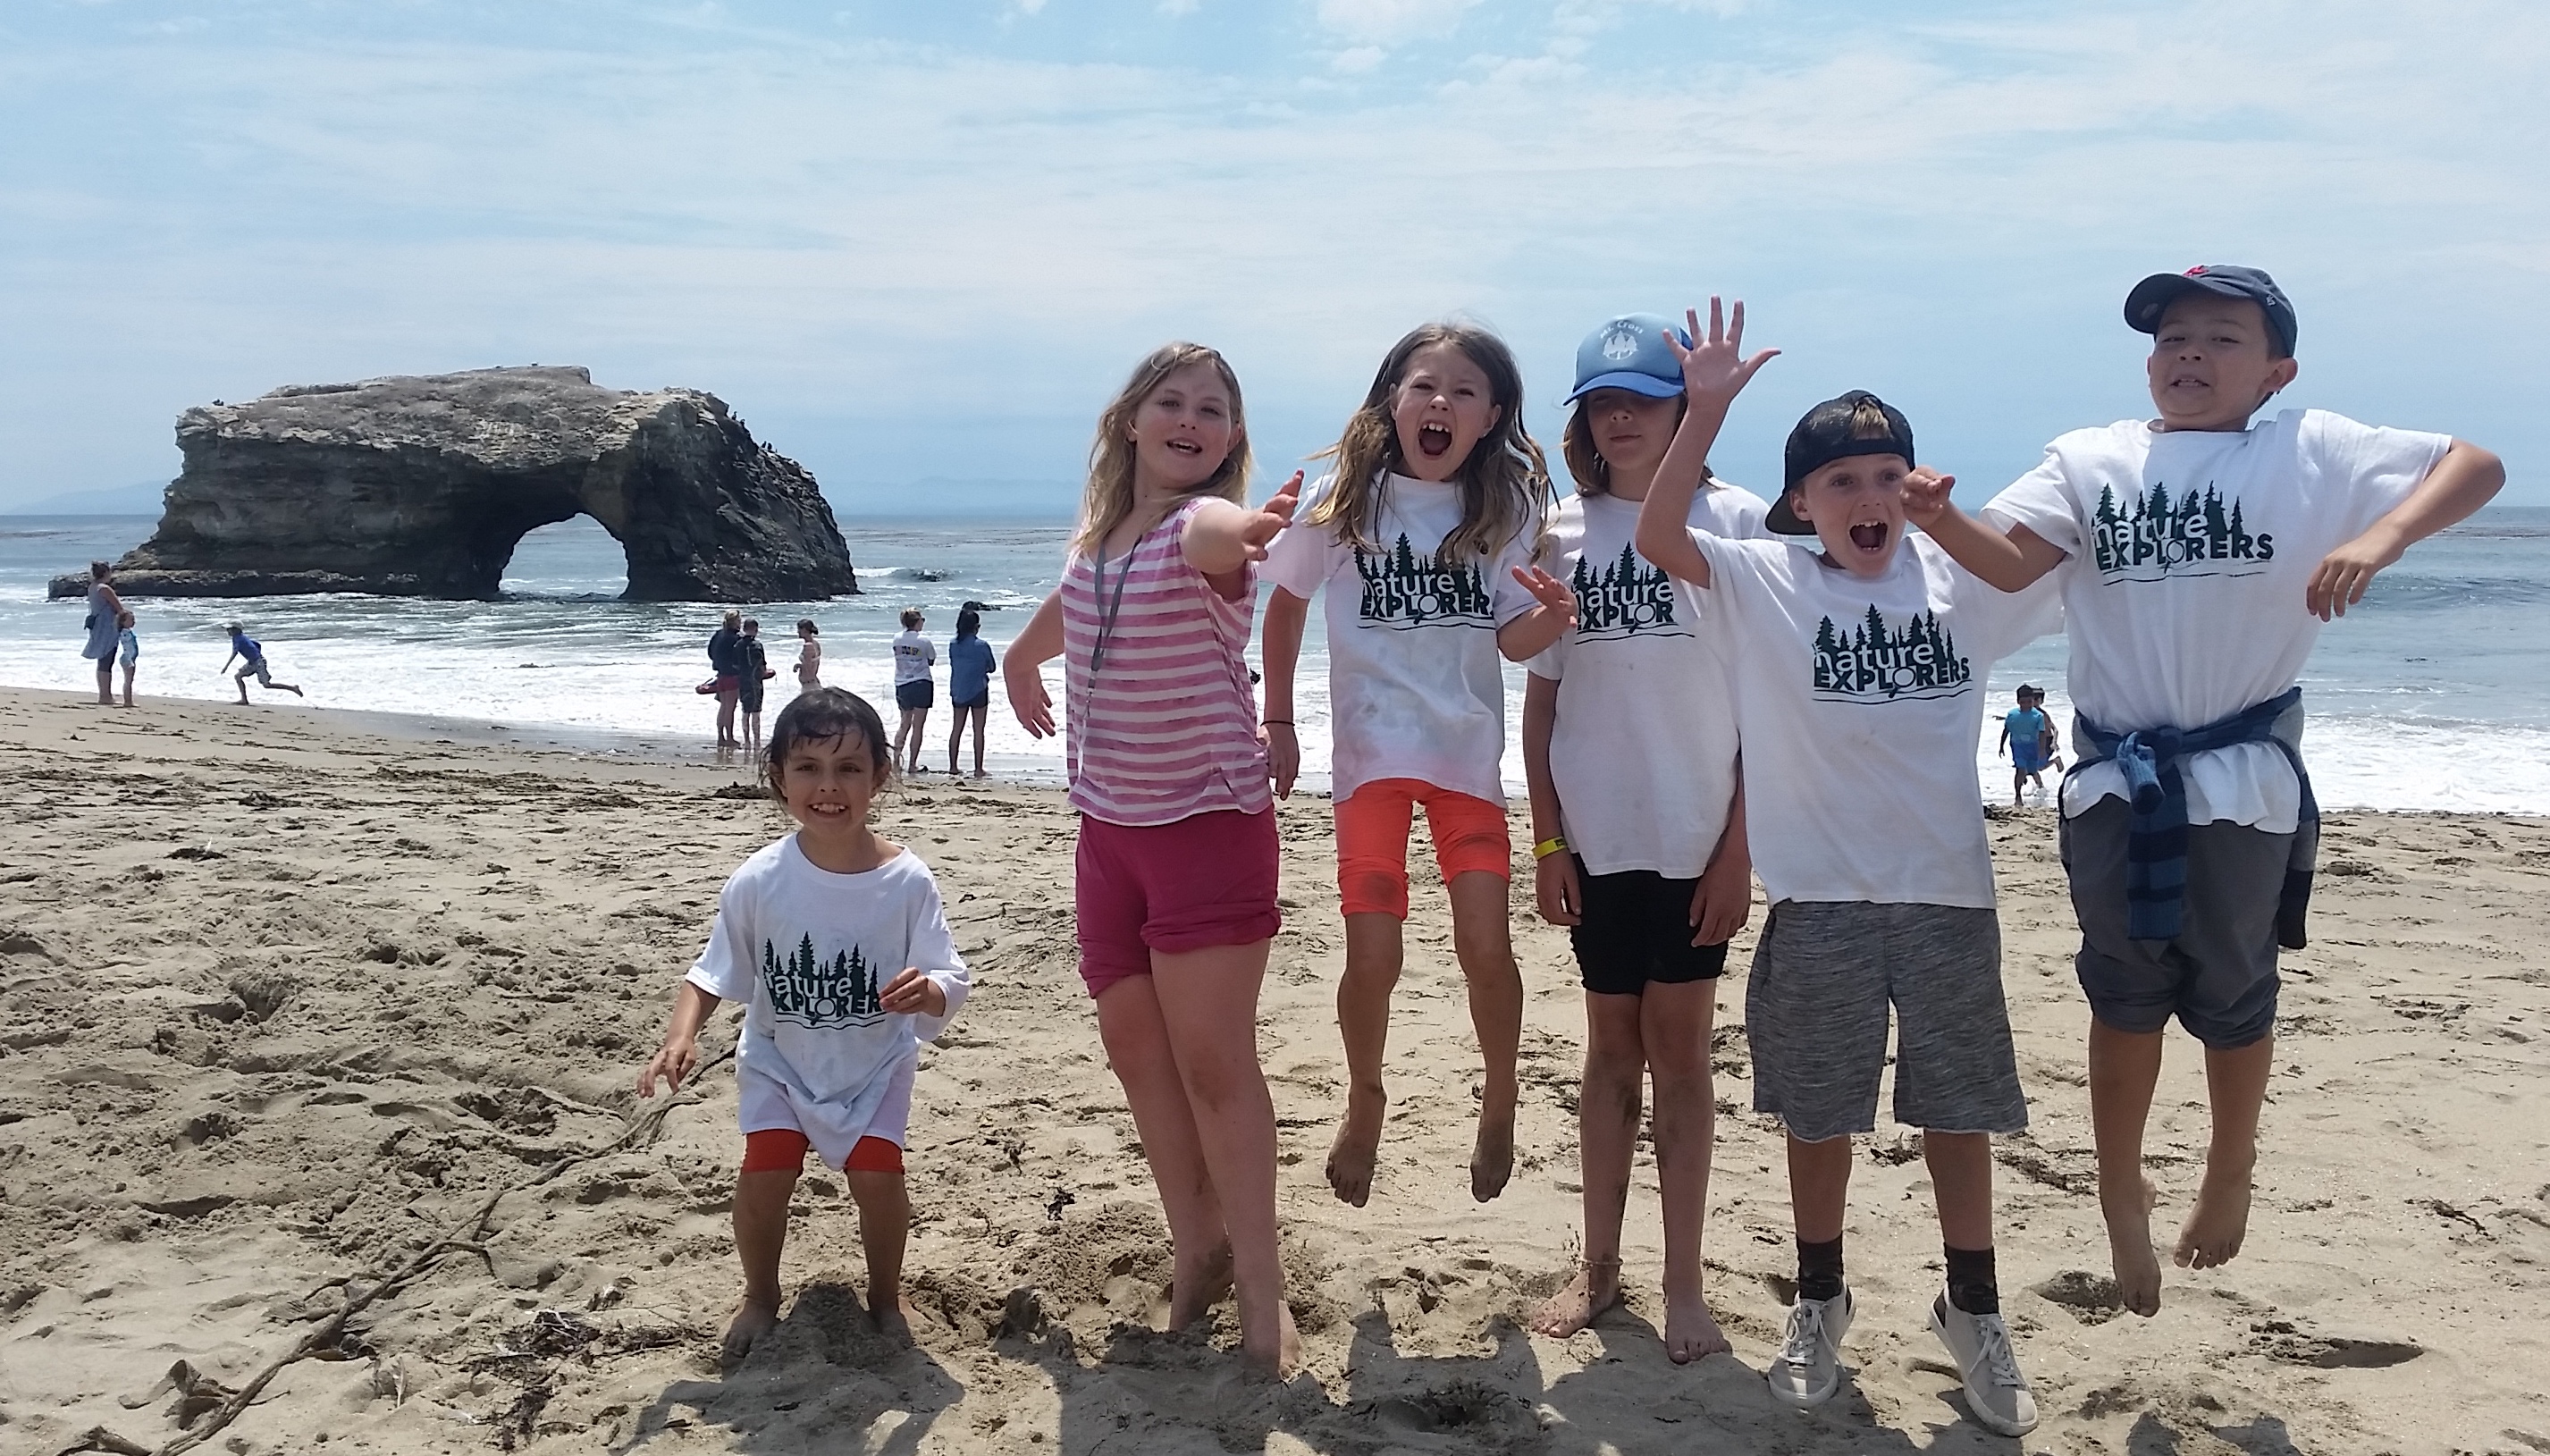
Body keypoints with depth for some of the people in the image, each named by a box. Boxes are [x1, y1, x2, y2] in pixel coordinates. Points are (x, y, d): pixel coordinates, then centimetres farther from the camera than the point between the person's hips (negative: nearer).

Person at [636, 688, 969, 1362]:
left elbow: (950, 983, -18)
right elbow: (713, 972, -7)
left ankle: (886, 1294, 16)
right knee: (765, 1170, -15)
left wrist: (929, 993, -42)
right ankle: (760, 1295, 16)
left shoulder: (906, 881, -20)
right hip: (779, 1060, 1)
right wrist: (680, 1036, -23)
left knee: (876, 1174, -15)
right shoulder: (758, 881, -18)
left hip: (875, 1062, 0)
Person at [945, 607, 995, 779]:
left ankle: (952, 767, 13)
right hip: (978, 692, -4)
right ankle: (978, 769, 3)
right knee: (978, 731, 2)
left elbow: (953, 666, 7)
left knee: (957, 729, 12)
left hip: (958, 692, 4)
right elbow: (991, 668, -2)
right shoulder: (982, 646, -12)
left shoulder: (953, 645, -1)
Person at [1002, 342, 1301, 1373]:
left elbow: (1209, 534, -42)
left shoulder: (1209, 524, -15)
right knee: (1137, 1051, 11)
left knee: (1211, 1059, -7)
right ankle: (1198, 1251, 26)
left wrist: (1243, 526, -62)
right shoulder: (1096, 536, 6)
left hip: (1211, 823, -7)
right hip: (1109, 824, 7)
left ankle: (1258, 1284, 6)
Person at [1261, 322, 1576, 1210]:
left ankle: (1500, 1098, 19)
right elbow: (1286, 604, 8)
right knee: (1373, 957, -6)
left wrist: (1552, 616, -22)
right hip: (1371, 746, -1)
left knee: (1485, 945, -9)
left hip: (1468, 747, 1)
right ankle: (1365, 1099, 23)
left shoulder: (1505, 506, -1)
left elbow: (1510, 638, 0)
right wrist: (1277, 723, 6)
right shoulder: (1345, 496, -5)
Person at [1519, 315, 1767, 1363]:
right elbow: (1540, 697, 6)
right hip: (1596, 835, 2)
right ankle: (1598, 1266, 22)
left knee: (1679, 1049, 4)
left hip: (1696, 835, -2)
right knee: (1610, 1048, 12)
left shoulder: (1736, 523, -4)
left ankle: (1683, 1286, 13)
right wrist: (1544, 842, 2)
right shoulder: (1562, 534, 4)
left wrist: (1740, 846, -8)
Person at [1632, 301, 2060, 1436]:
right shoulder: (1767, 585, -4)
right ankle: (1818, 1304, 31)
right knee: (1819, 1116, 12)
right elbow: (1658, 537, -18)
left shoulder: (1961, 579, 1)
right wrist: (1706, 408, -25)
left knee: (1958, 1113, 12)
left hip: (1948, 889, 2)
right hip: (1820, 898, -1)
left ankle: (1973, 1313, 29)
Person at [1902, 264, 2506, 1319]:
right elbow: (2009, 562, -7)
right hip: (2115, 777, 1)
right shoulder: (2089, 460, 4)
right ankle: (2121, 1199, 28)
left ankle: (2231, 1171, 39)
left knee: (2232, 993, 12)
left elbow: (2475, 465, -5)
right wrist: (1938, 518, -29)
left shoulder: (2315, 453, 0)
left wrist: (2376, 540, -23)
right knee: (2123, 997, 12)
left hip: (2243, 775, -1)